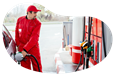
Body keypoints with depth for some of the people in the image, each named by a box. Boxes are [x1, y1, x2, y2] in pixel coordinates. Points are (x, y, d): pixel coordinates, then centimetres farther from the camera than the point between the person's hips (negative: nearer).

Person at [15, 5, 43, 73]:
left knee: (37, 68, 5)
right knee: (25, 69, 7)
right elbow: (17, 33, 12)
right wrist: (19, 45, 4)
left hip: (33, 48, -2)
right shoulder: (20, 20, 3)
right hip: (22, 49, 2)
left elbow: (34, 38, -17)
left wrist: (25, 49, -23)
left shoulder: (37, 23, -8)